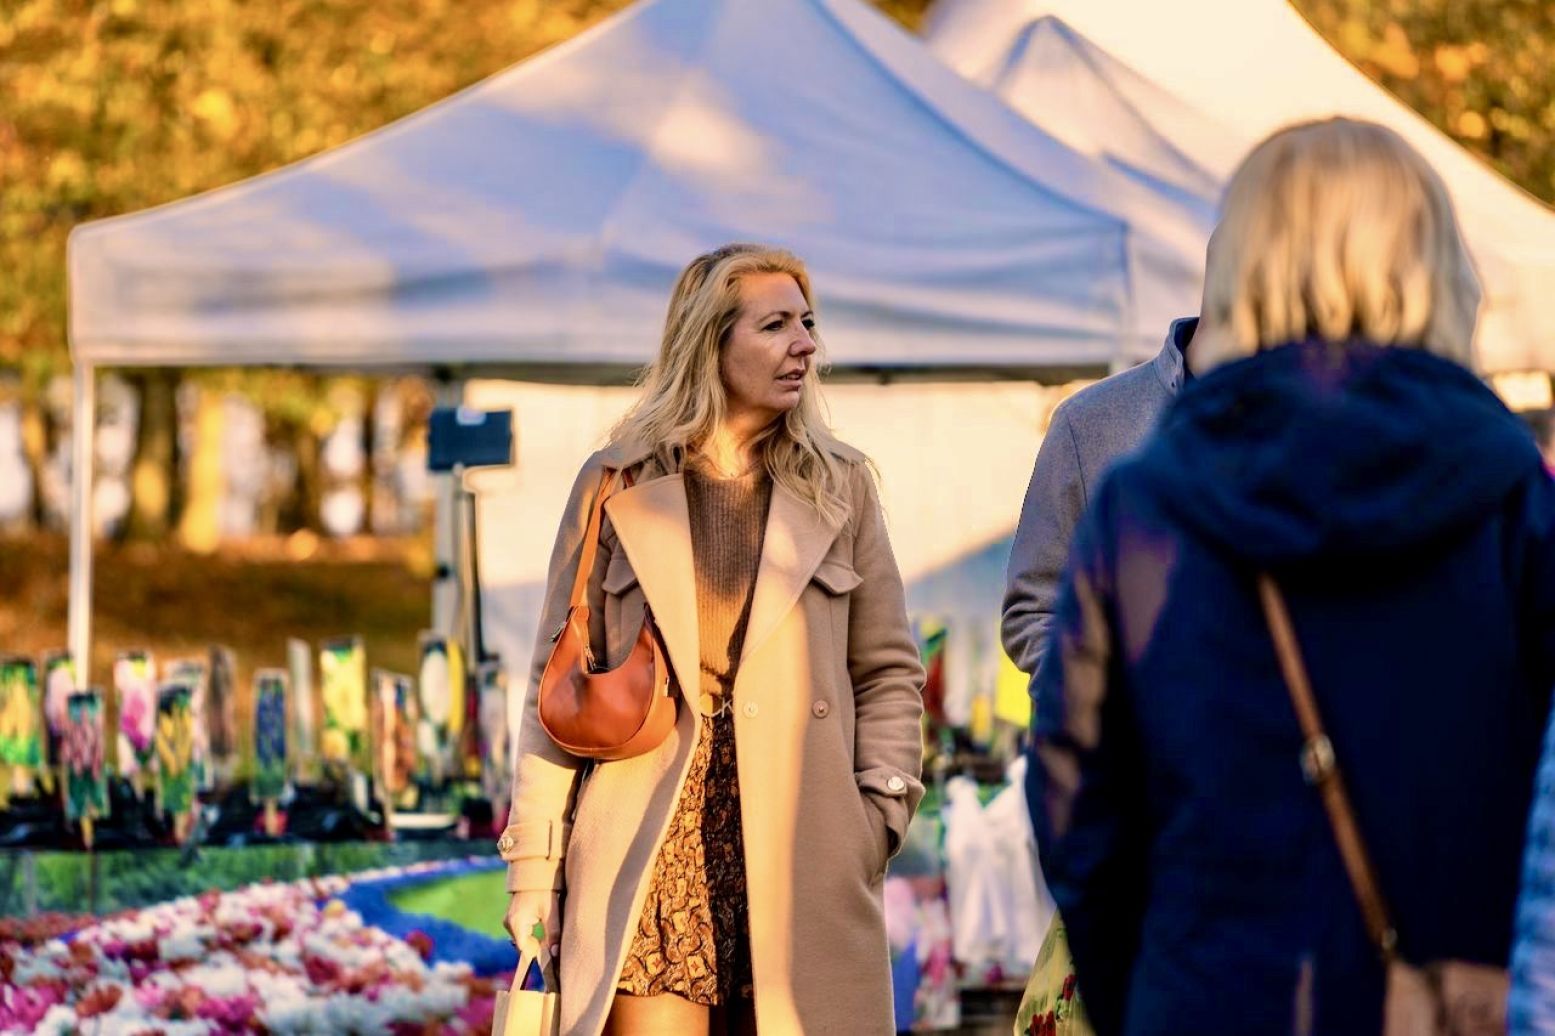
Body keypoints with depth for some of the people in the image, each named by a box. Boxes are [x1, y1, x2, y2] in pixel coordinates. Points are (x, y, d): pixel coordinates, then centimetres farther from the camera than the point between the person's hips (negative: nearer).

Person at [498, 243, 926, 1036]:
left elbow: (888, 670, 14)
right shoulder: (617, 486, 7)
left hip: (800, 845, 1)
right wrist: (533, 865, 2)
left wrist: (882, 806, -1)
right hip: (650, 847, -1)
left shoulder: (839, 486, 11)